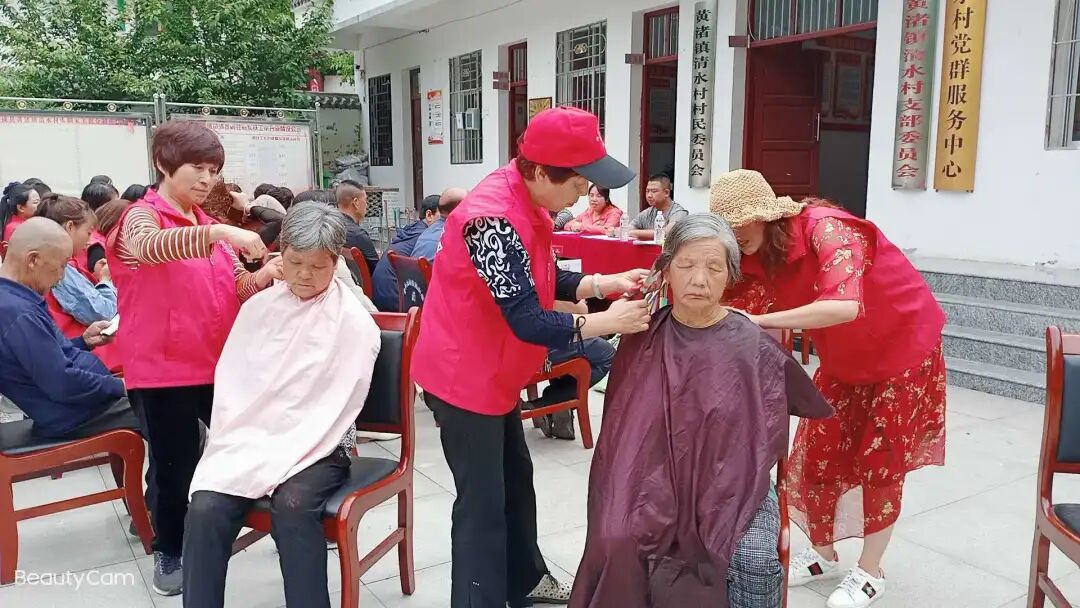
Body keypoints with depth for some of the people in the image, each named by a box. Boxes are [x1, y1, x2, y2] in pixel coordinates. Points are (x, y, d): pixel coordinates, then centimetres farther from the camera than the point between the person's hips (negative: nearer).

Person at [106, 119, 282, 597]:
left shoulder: (209, 225, 13)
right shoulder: (141, 217, -8)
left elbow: (235, 289, 9)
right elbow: (151, 246, -34)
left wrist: (264, 277, -13)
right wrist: (220, 233, -47)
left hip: (218, 362, 6)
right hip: (164, 367, -6)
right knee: (176, 464, 4)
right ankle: (169, 552, 25)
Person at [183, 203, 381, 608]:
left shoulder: (355, 323, -5)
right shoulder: (257, 307, 9)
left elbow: (337, 407, -9)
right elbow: (230, 382, 8)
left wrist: (285, 456, -15)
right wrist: (234, 444, -6)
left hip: (316, 450, -3)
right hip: (249, 444, 4)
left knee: (292, 506, -33)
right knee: (205, 507, -22)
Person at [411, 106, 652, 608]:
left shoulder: (526, 202, 1)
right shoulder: (494, 218, -30)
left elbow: (545, 280, 8)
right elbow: (528, 322, -30)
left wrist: (604, 283, -6)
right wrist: (606, 322, -25)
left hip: (494, 372, 10)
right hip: (463, 375, -10)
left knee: (516, 479, 21)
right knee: (483, 502, -1)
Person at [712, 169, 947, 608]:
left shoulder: (825, 229, -33)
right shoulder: (759, 255, -11)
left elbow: (844, 306, -49)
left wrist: (759, 321, -49)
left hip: (904, 348, -6)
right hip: (843, 360, 6)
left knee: (879, 461, 1)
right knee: (815, 454, 4)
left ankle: (870, 572, 19)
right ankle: (822, 555, 25)